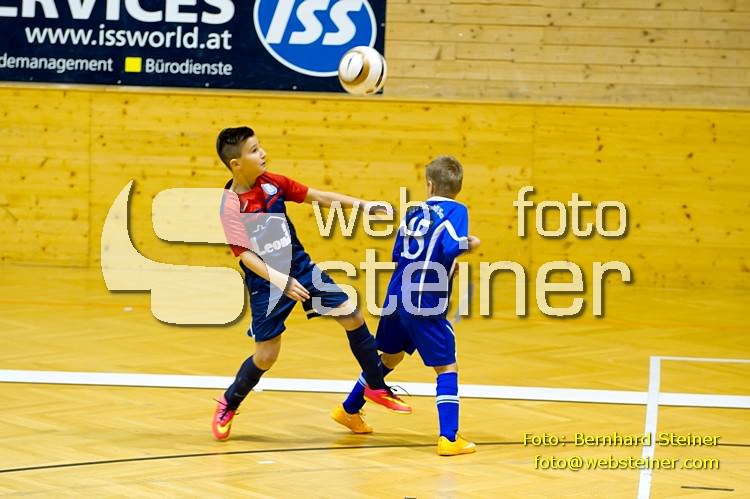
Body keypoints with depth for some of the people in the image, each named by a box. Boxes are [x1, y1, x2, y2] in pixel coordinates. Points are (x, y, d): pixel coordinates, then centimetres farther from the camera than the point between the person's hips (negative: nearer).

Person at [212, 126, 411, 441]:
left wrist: (363, 204, -1)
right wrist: (281, 281, -36)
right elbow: (245, 255, -24)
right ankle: (228, 405, 24)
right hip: (266, 284, -5)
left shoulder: (271, 183, -4)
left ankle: (376, 387, 17)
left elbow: (318, 197, 5)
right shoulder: (229, 205, -18)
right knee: (266, 355, -3)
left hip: (301, 268, 5)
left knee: (353, 317, -1)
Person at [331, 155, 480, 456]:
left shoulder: (413, 213, 13)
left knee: (389, 357, 27)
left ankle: (349, 411, 40)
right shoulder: (455, 211, -6)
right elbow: (451, 247, -22)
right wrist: (469, 243, -1)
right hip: (426, 306, -7)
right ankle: (448, 438, -12)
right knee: (447, 367, -1)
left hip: (397, 299, 7)